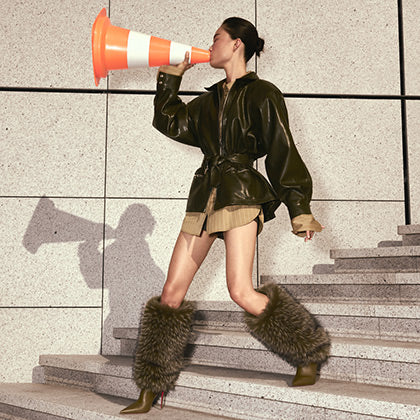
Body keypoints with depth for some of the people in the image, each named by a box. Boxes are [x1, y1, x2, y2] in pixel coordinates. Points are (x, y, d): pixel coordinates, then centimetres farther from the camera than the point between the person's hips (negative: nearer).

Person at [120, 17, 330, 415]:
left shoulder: (261, 94, 1)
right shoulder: (210, 99, 20)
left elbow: (283, 153, -3)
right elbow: (170, 122, 28)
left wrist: (299, 210, -9)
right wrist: (172, 74, 26)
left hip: (241, 195, -6)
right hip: (203, 197, 7)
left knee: (241, 292, -18)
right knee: (171, 293, 1)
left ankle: (309, 353, 4)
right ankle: (150, 391, 10)